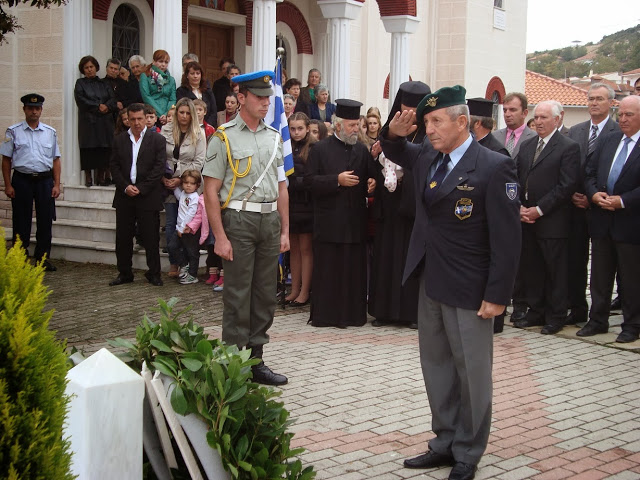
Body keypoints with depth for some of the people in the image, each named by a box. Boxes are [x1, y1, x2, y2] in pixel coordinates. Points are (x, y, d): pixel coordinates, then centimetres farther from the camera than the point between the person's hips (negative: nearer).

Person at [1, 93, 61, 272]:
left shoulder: (50, 132, 10)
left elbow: (56, 160, 11)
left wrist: (56, 184, 3)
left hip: (45, 180, 2)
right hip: (22, 180, -2)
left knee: (45, 221, 5)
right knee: (21, 222, 3)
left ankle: (43, 257, 15)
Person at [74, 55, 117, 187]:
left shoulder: (103, 83, 18)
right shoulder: (80, 83, 10)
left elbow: (113, 100, 7)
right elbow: (81, 100, -4)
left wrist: (106, 107, -12)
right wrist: (98, 106, -9)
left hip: (105, 121, 2)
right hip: (88, 121, -2)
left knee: (104, 149, -4)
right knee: (89, 149, -7)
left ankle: (101, 176, 1)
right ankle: (88, 177, -3)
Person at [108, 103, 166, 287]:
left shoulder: (157, 139, 1)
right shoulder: (119, 140, 11)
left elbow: (159, 167, -5)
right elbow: (114, 166, 7)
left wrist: (141, 188, -11)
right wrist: (125, 187, -8)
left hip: (148, 196, -3)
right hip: (124, 196, 3)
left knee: (151, 237, 0)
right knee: (123, 237, 6)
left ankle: (154, 273, 10)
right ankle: (125, 273, 17)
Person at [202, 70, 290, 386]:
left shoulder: (274, 138, 14)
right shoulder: (224, 138, -4)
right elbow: (211, 192, -7)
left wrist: (284, 230, 12)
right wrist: (220, 237, -13)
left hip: (270, 220, 6)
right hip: (238, 220, -6)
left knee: (265, 296, 10)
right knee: (237, 297, -2)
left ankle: (256, 361, 20)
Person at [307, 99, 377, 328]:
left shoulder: (362, 150, 13)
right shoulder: (320, 149, 1)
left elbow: (371, 176, 17)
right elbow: (311, 181, -6)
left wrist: (372, 183, -5)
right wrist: (337, 180, -16)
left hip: (355, 221, 4)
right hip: (329, 221, -3)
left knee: (354, 270, 4)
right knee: (328, 270, 0)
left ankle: (353, 313, 12)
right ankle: (325, 315, 7)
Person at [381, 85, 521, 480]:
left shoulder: (494, 167, -15)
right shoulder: (427, 157, 6)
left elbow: (506, 237, -15)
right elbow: (396, 153, 29)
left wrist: (497, 295, -18)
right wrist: (394, 134, 4)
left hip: (469, 290, -7)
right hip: (431, 283, 8)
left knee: (471, 372, 5)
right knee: (436, 365, 16)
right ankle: (446, 443, 30)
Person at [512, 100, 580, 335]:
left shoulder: (569, 147, -7)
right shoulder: (526, 146, 14)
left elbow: (567, 186, -13)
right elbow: (516, 179, 13)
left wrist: (539, 210, -15)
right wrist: (520, 207, -2)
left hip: (552, 221, -6)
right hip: (526, 220, 6)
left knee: (556, 271, 3)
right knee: (529, 268, 10)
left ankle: (556, 316, 13)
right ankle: (536, 312, 22)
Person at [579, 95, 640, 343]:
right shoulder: (606, 140, 10)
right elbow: (589, 171, 10)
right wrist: (594, 194, -7)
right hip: (602, 220, 6)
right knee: (599, 275, 14)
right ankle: (597, 320, 26)